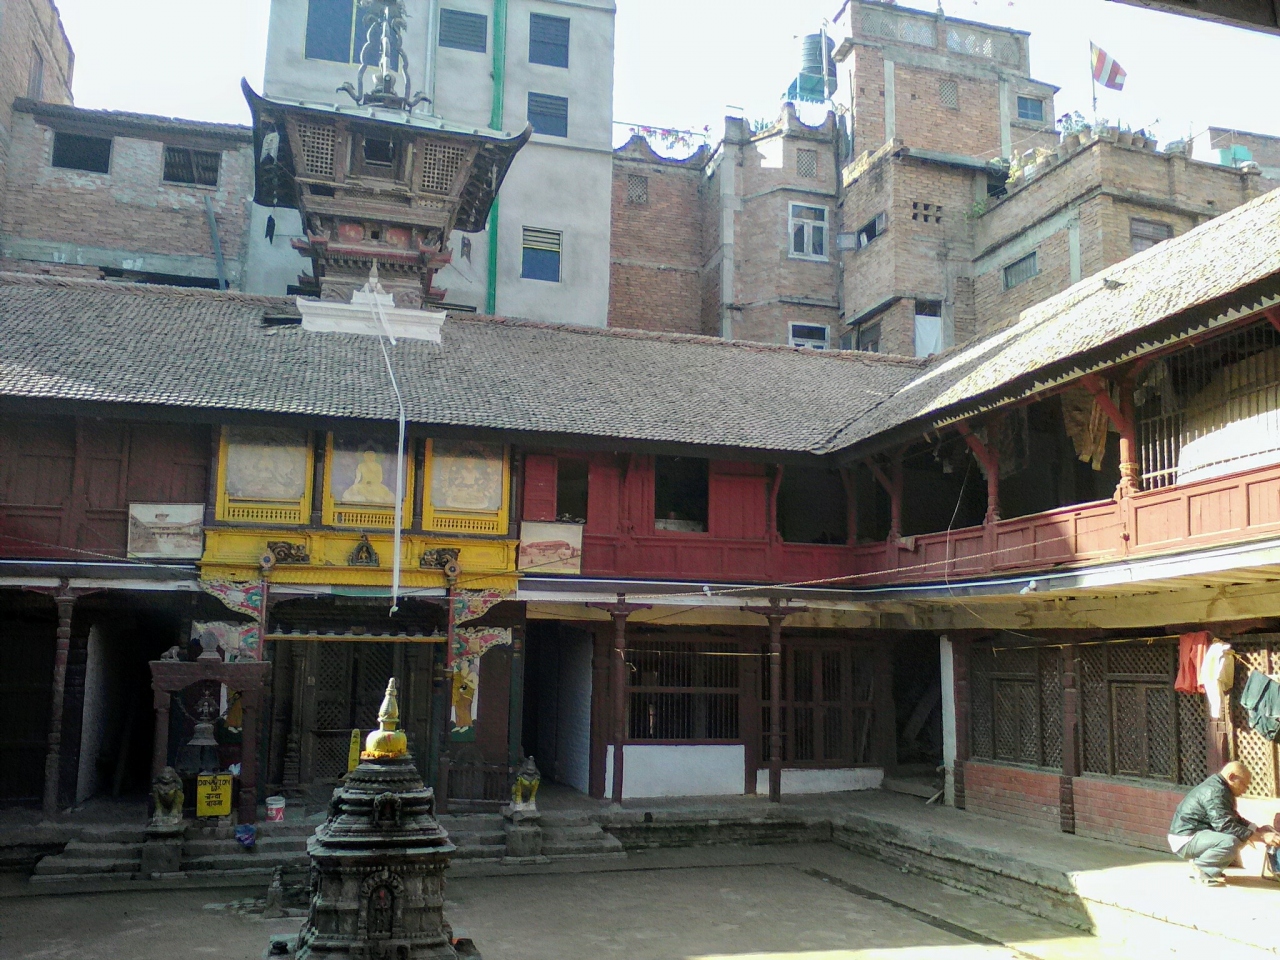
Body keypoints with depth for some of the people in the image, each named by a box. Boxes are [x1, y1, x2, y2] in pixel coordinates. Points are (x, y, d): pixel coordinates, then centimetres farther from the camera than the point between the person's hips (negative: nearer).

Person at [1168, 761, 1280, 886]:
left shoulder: (1218, 788, 13)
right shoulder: (1215, 792, -20)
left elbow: (1235, 819, 23)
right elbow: (1225, 825, -28)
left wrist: (1258, 829, 8)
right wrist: (1262, 837, -25)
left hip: (1196, 834, 11)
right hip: (1185, 840, -11)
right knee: (1230, 842, -31)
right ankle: (1200, 867, -11)